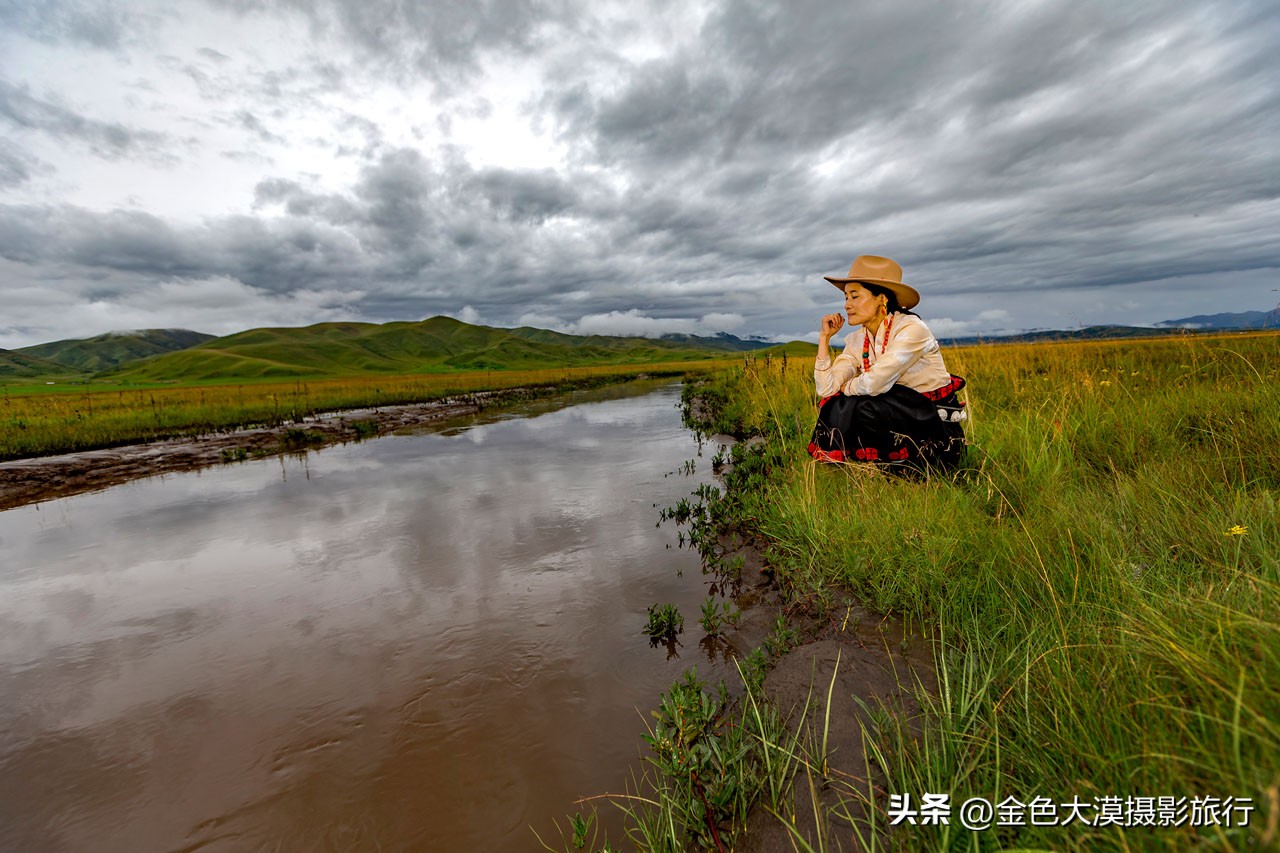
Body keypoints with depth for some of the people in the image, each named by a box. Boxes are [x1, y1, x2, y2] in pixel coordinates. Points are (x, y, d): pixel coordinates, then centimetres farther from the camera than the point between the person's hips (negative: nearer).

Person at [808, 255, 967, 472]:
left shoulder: (912, 328, -17)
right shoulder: (856, 341, 2)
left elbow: (874, 383, -29)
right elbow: (826, 389, -9)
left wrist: (846, 387, -7)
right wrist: (824, 337, -8)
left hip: (938, 434, -6)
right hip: (900, 422, 6)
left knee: (864, 407, -28)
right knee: (833, 408, -14)